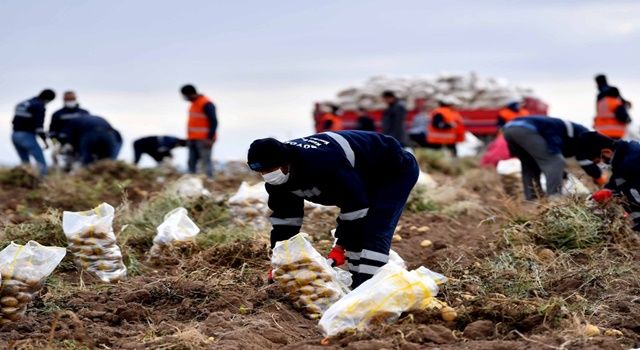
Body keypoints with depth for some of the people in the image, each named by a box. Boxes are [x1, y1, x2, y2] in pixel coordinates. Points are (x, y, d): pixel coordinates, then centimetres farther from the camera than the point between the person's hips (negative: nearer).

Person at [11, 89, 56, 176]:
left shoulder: (22, 104, 19)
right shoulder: (39, 106, -8)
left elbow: (14, 121, 17)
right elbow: (38, 125, -16)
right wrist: (45, 140, -13)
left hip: (15, 136, 8)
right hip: (27, 136, -8)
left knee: (25, 162, 16)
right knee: (41, 162, -6)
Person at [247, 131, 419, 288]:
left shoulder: (323, 163, -41)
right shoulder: (276, 178, -12)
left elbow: (354, 206, -32)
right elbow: (284, 217, -2)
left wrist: (341, 245, -23)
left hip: (396, 170, -9)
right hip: (366, 178, 9)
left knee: (375, 233, -21)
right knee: (355, 231, 7)